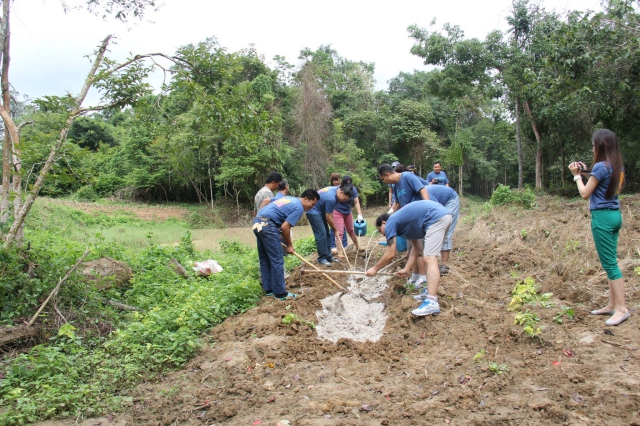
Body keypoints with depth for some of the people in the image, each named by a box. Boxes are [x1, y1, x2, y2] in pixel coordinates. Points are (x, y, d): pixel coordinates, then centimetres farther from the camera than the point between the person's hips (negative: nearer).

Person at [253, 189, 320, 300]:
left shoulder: (290, 199, 22)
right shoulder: (299, 208, -6)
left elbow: (266, 200, 25)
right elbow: (285, 227, -13)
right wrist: (289, 245, 2)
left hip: (257, 222, 10)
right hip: (267, 225, -10)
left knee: (265, 260, 16)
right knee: (277, 261, -2)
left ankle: (268, 289, 24)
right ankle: (280, 293, 4)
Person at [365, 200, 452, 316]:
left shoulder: (390, 223, 2)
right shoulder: (404, 222, 27)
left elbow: (390, 255, 1)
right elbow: (417, 248, 28)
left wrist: (374, 269, 13)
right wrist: (406, 269, 27)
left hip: (436, 218, -10)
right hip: (443, 215, 10)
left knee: (429, 259, -14)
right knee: (428, 257, 20)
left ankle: (432, 303, -19)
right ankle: (430, 292, 22)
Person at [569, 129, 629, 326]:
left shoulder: (601, 166, -15)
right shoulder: (617, 166, 11)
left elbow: (585, 193, -10)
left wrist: (577, 175, 3)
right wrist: (587, 172, 14)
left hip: (602, 217, -9)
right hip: (615, 215, 9)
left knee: (609, 263, -6)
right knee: (610, 262, 13)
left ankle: (621, 308, -4)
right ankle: (612, 304, 18)